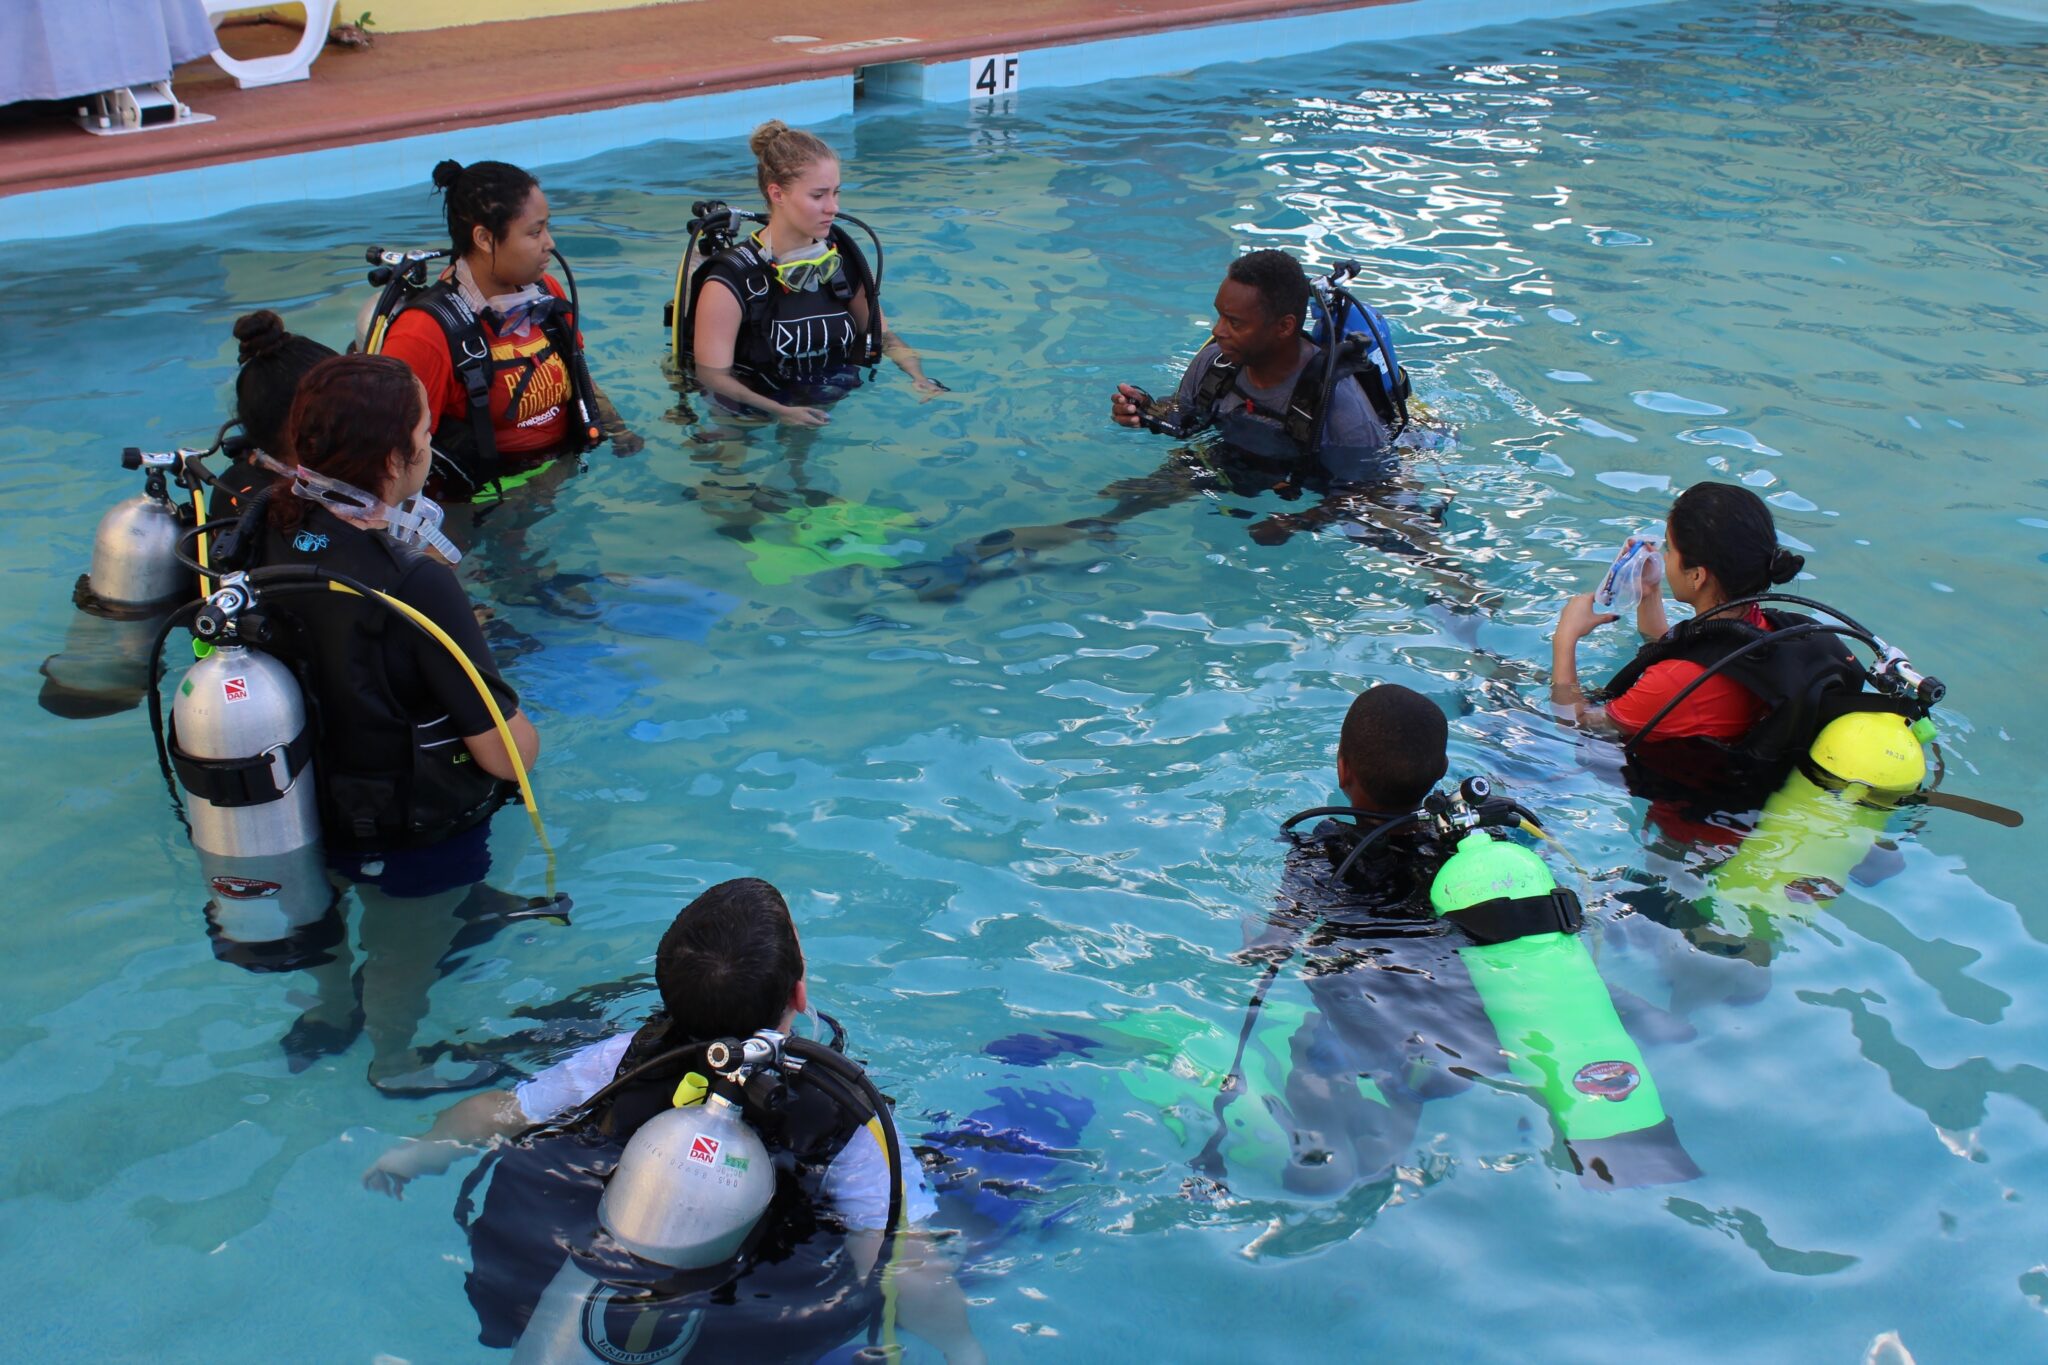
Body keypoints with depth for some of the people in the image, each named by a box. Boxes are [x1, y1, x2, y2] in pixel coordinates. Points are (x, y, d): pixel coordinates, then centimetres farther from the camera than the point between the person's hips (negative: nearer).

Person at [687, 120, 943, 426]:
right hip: (757, 423, -5)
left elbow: (882, 335, 18)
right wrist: (782, 413, -29)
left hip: (839, 406, 5)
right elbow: (713, 376, -14)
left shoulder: (845, 261, 5)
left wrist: (919, 379, -2)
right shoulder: (730, 283, -12)